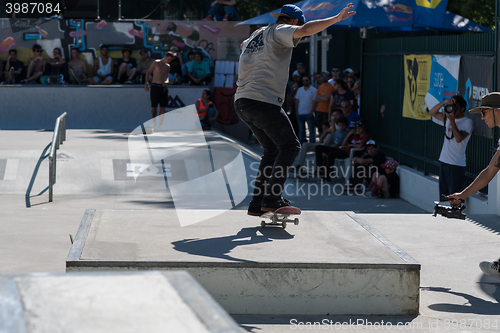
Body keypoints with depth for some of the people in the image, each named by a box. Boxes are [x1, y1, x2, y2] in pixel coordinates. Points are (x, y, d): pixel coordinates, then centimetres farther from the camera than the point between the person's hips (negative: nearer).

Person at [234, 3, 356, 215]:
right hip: (262, 102, -9)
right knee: (290, 146, -3)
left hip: (241, 102, 9)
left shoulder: (258, 34, 23)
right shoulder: (280, 31, -2)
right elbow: (306, 30, -22)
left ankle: (257, 204, 14)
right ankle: (271, 199, -13)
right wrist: (337, 18, -16)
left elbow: (244, 45, 47)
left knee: (272, 150, 18)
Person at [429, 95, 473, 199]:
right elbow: (432, 113, 11)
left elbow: (459, 138, -18)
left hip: (457, 164, -7)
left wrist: (452, 121, -19)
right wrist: (444, 102, -2)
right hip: (443, 162, 7)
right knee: (444, 196, 11)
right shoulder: (447, 118, 13)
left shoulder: (468, 122, -6)